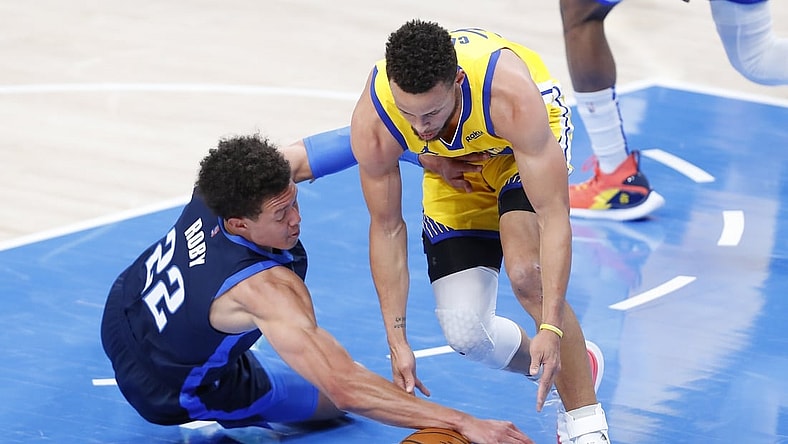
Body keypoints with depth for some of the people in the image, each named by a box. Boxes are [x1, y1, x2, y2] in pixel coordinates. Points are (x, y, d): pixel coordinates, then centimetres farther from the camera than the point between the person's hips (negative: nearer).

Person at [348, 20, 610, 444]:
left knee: (527, 274, -30)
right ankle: (574, 364, 23)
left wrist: (551, 328, -47)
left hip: (527, 143, -3)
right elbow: (386, 229, -18)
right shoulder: (372, 123, -34)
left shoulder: (512, 97, -43)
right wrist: (397, 341, -19)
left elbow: (554, 219, -39)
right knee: (465, 334, -7)